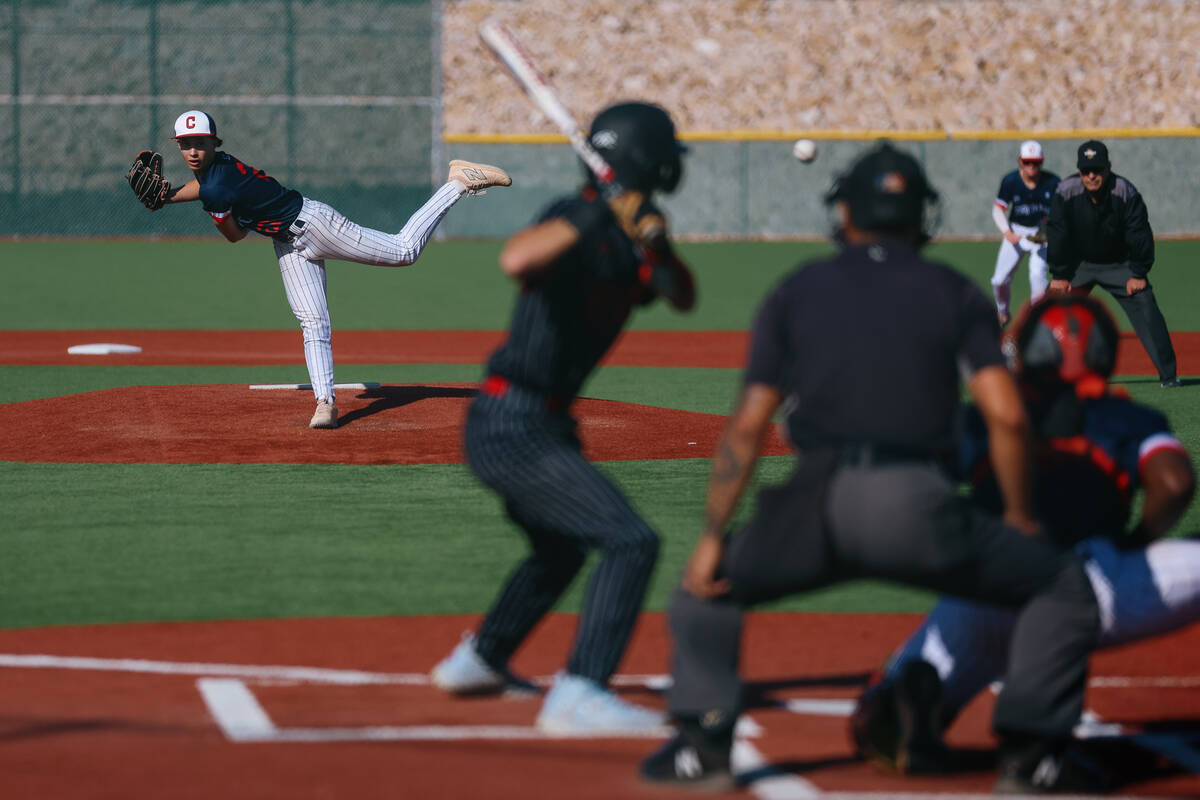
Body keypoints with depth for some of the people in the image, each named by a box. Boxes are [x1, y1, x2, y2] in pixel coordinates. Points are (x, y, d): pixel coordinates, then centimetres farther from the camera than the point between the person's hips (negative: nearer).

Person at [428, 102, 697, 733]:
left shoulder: (631, 239, 9)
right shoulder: (578, 222, -16)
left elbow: (684, 298, 2)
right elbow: (516, 260, -36)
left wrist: (658, 253, -17)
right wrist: (594, 215, -40)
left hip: (543, 424, 10)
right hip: (514, 425, -10)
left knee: (562, 549, 32)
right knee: (630, 542, -17)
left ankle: (477, 661, 48)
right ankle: (578, 696, -21)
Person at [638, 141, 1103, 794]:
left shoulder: (797, 292, 16)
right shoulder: (954, 294, 14)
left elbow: (747, 427, 9)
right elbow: (1006, 415, 0)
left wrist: (713, 537, 12)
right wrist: (1019, 518, 12)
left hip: (818, 501, 1)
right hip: (917, 507, -1)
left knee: (708, 587, 28)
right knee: (1065, 589, 17)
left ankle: (702, 742, 12)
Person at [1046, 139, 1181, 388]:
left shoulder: (1126, 192, -23)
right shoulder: (1066, 192, -21)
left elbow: (1140, 234, -15)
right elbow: (1056, 234, -12)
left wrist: (1138, 274, -13)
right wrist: (1059, 275, -11)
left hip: (1119, 264, -1)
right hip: (1078, 263, 1)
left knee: (1146, 309, -12)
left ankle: (1168, 374, -7)